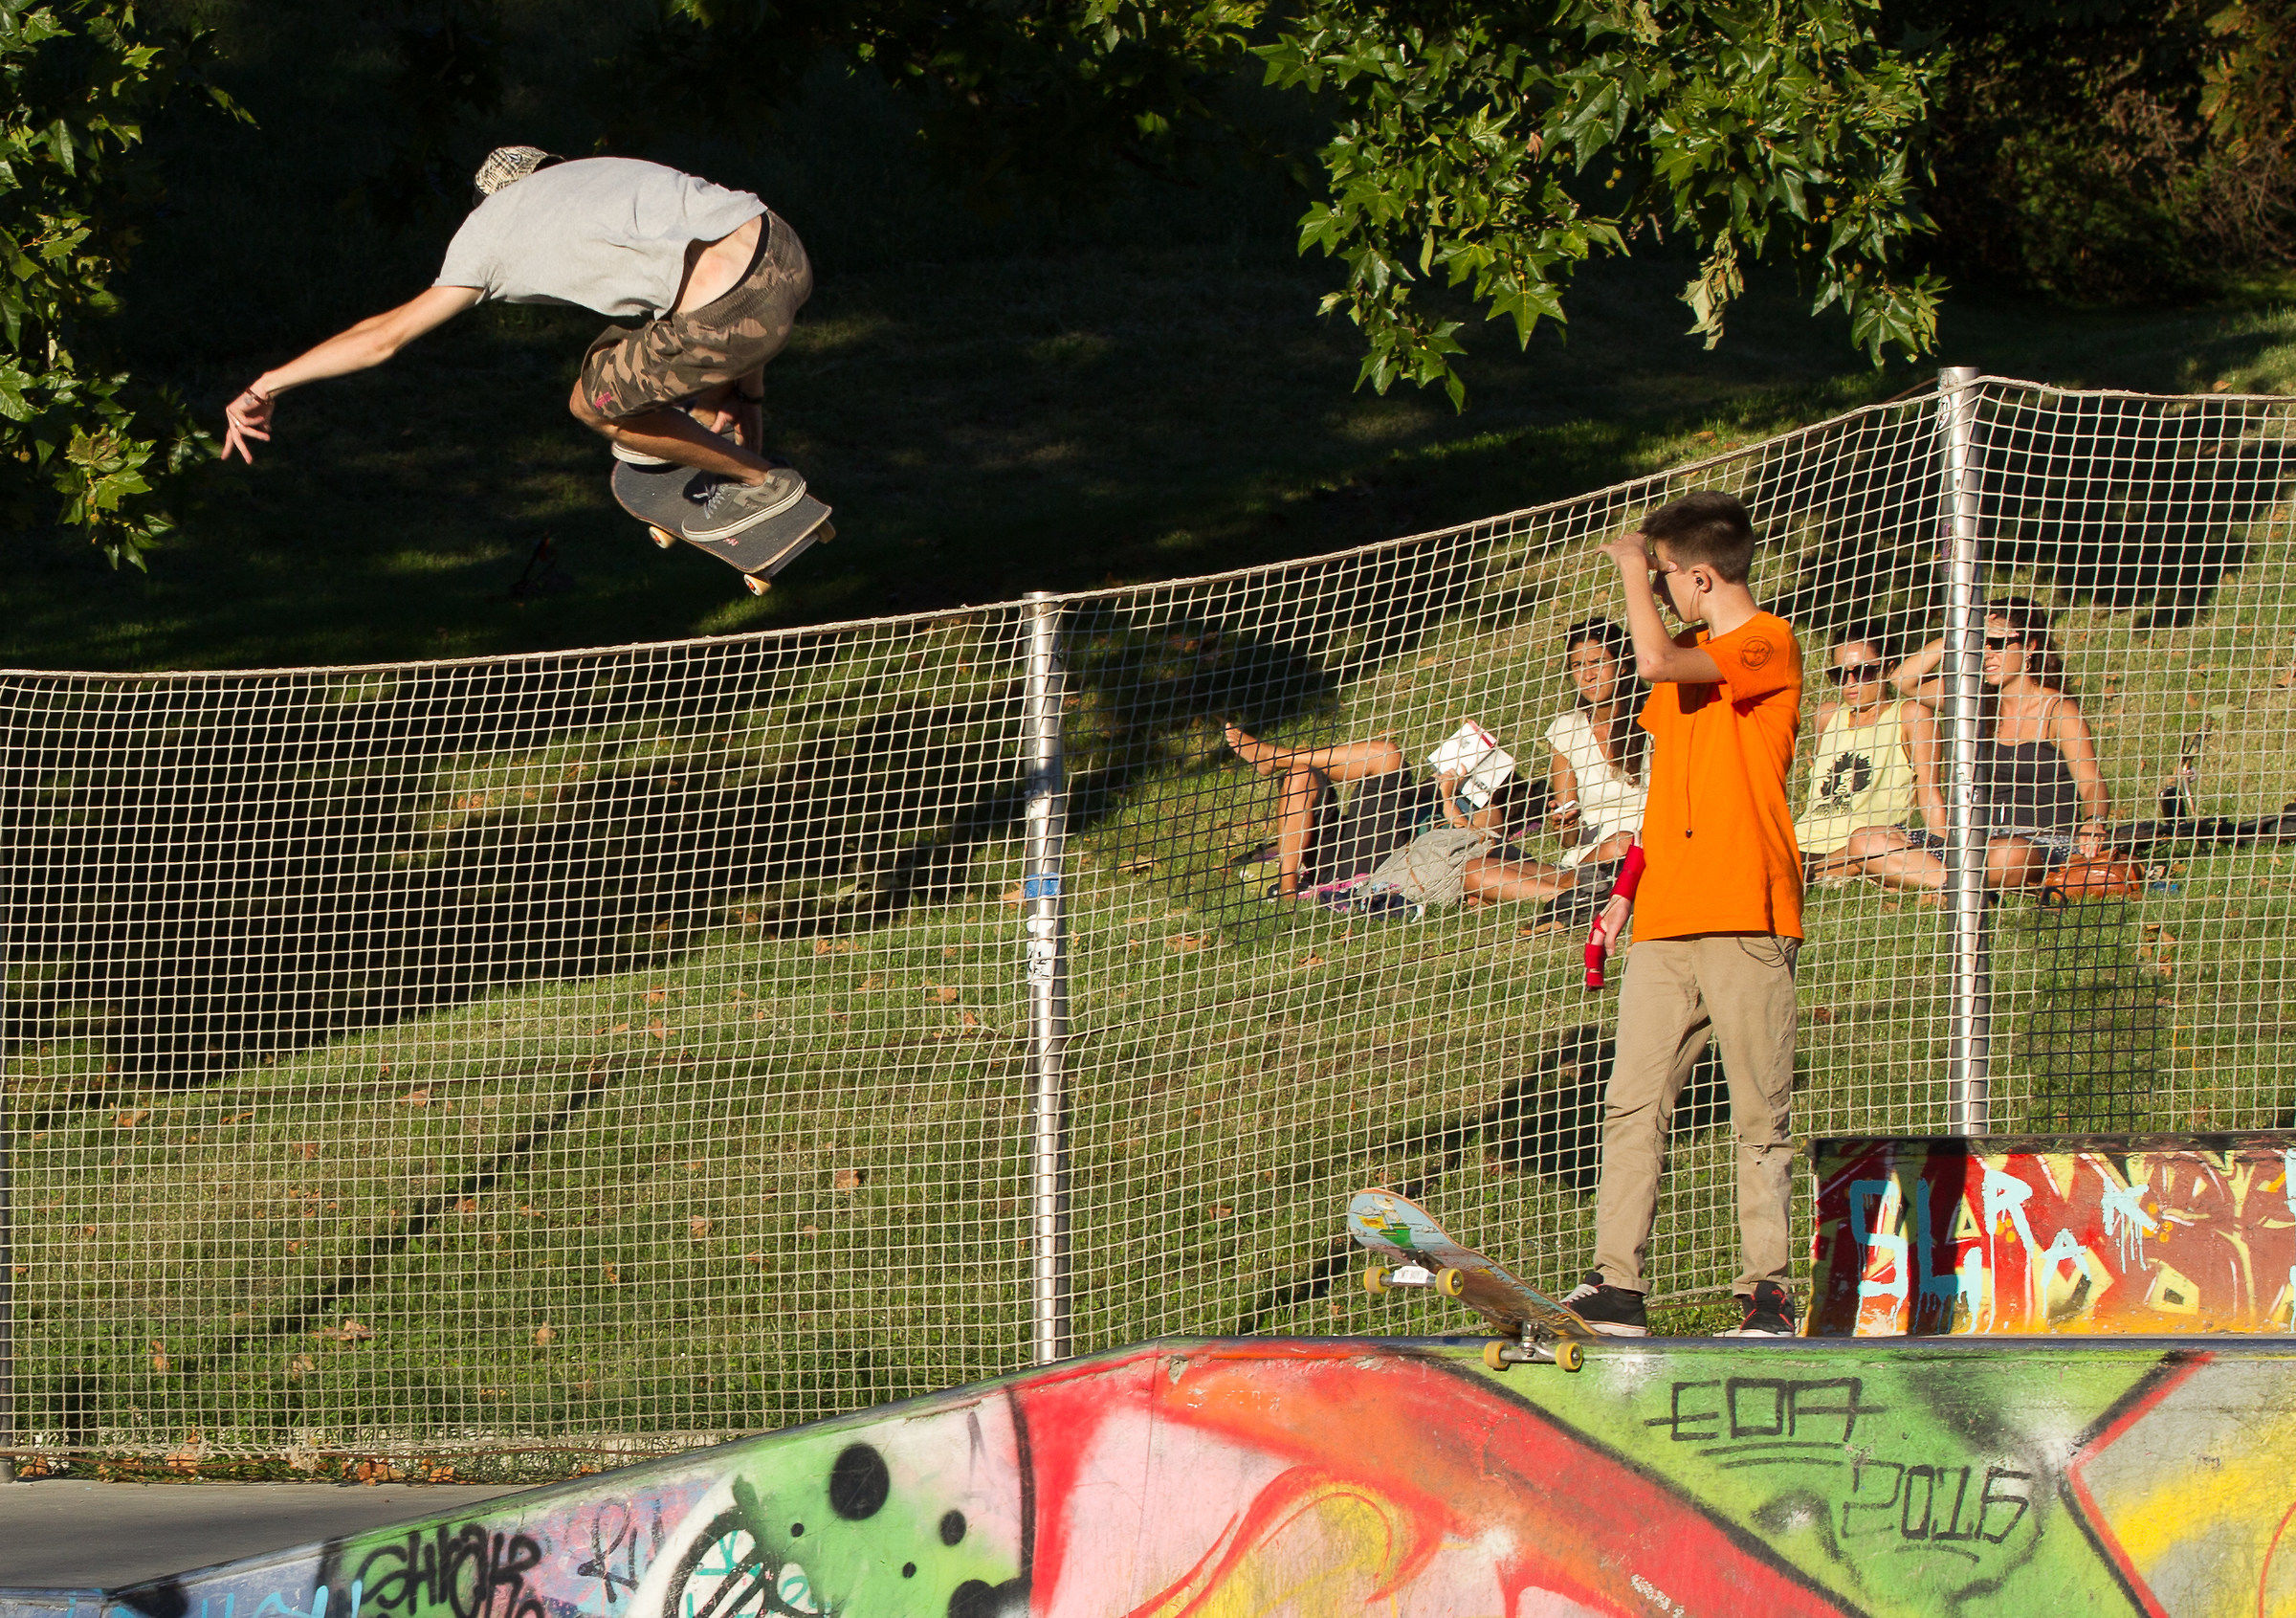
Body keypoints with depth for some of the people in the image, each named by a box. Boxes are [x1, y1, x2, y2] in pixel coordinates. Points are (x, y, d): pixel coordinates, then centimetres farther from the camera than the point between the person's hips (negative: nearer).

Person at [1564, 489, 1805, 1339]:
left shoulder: (1767, 647, -6)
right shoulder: (1691, 657, 21)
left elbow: (1655, 660, -22)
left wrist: (1632, 569, -7)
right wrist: (1626, 887, 18)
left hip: (1746, 917, -8)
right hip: (1666, 919, 8)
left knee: (1760, 1115, -3)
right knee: (1632, 1103, -1)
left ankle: (1768, 1291, 1)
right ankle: (1616, 1287, -3)